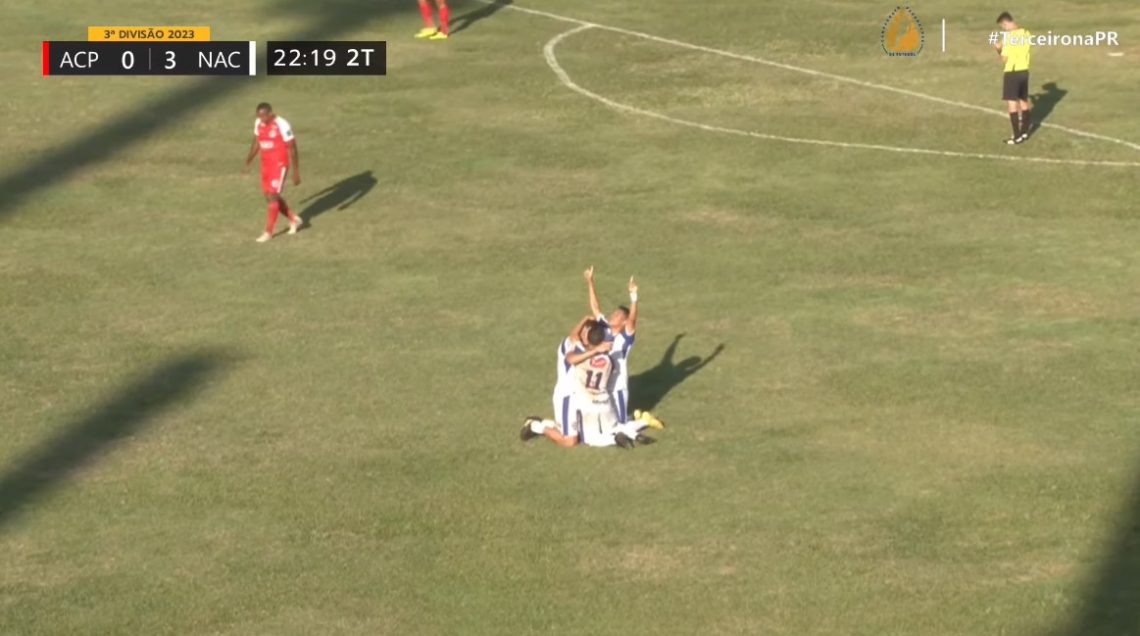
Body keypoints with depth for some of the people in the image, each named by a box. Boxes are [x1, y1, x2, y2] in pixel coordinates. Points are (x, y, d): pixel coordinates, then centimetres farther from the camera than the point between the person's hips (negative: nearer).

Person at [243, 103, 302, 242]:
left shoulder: (282, 125, -19)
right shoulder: (258, 123, 1)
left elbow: (292, 149, -14)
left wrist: (296, 172, -13)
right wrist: (248, 162, 13)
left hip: (279, 164, -7)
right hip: (266, 164, 7)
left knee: (273, 196, -8)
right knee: (270, 197, 11)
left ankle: (268, 232, 2)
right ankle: (294, 220, 30)